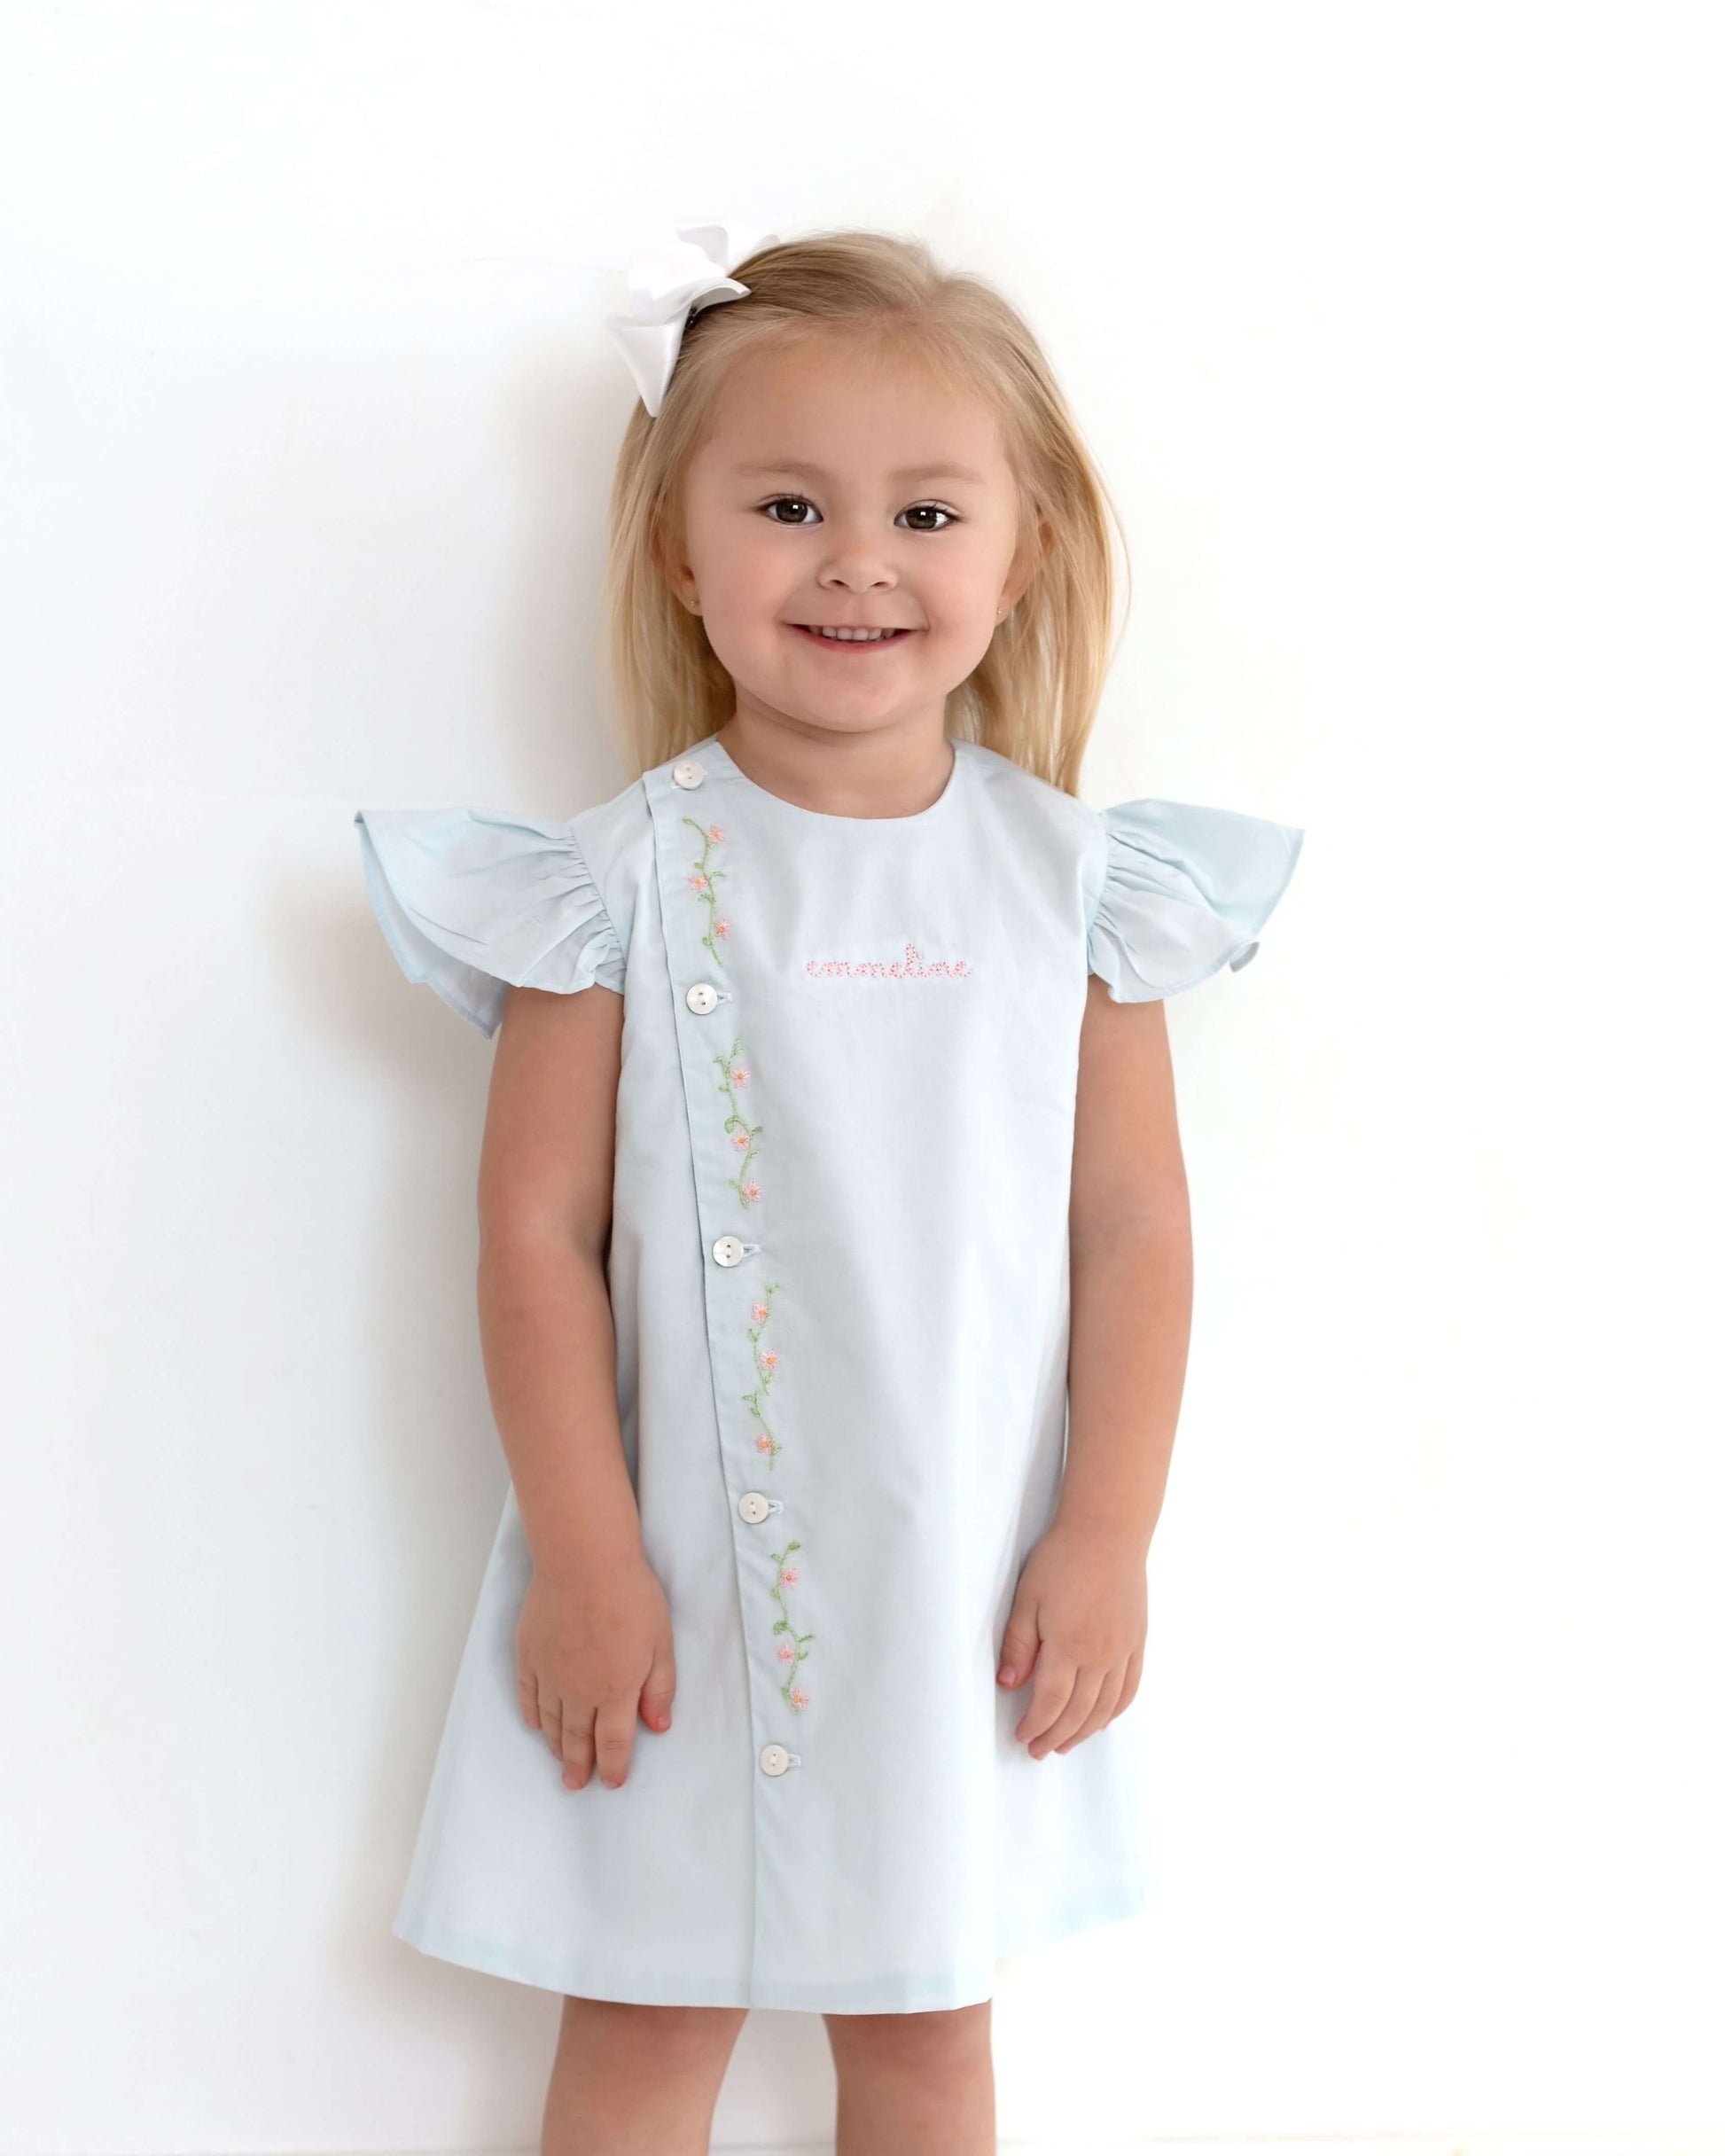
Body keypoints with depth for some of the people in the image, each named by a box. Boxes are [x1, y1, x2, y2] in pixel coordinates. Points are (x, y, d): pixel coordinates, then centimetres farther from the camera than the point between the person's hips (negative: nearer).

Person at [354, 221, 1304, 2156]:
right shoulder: (623, 880, -9)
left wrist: (1106, 1538, -3)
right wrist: (582, 1561, -10)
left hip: (967, 1593, 2)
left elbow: (1133, 1221, 0)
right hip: (687, 1577, -1)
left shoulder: (1069, 877, -2)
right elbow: (538, 1225, -8)